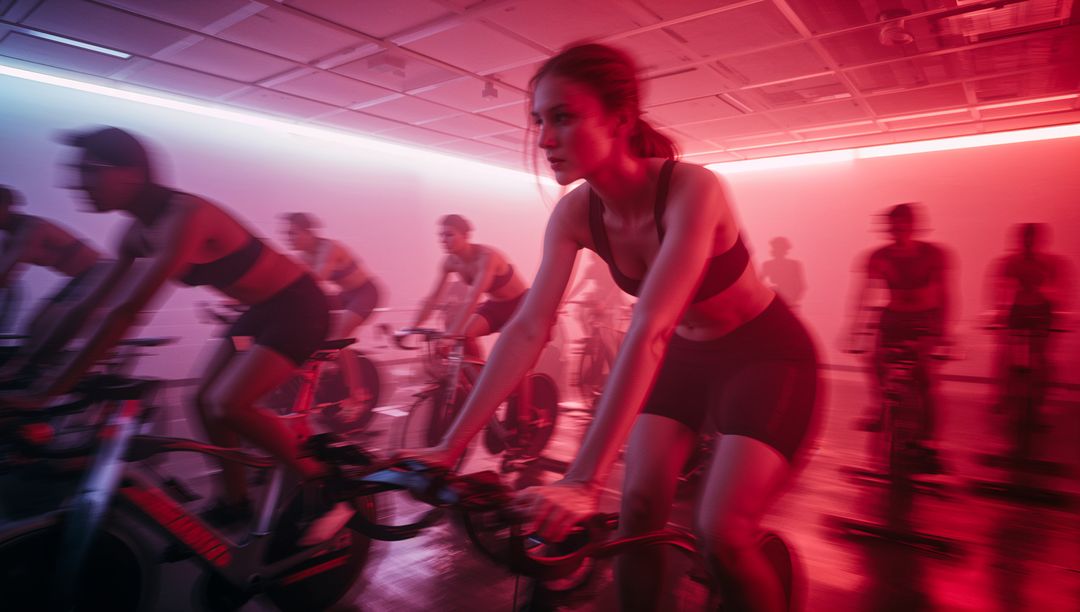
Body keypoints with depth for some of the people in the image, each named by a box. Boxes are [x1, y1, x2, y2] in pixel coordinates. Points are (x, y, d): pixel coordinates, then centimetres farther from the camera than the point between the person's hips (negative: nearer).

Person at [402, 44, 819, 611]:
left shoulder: (691, 188, -32)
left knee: (721, 534, -12)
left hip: (767, 356, -5)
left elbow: (647, 331, -42)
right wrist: (450, 444, -23)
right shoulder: (576, 213, -15)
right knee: (637, 511, -2)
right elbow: (528, 328, -19)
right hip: (686, 355, 5)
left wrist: (582, 481, -47)